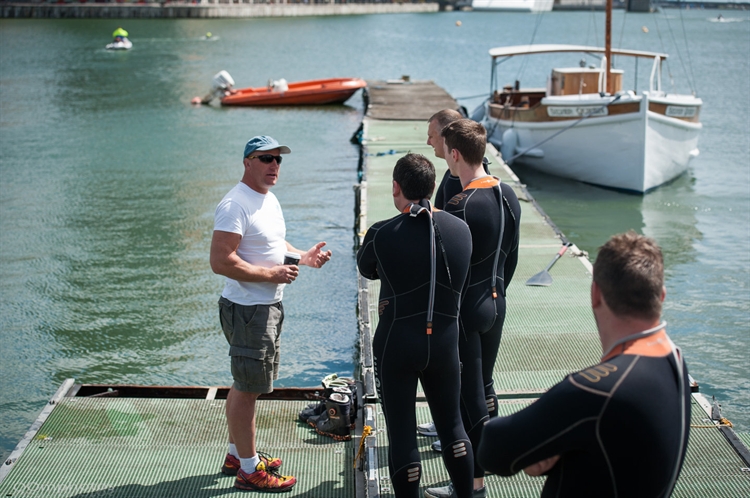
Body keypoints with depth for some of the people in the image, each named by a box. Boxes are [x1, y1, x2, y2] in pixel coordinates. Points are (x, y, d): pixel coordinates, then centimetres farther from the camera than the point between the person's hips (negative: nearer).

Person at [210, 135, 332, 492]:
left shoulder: (269, 200, 12)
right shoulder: (235, 205, -20)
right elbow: (221, 261, -26)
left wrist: (303, 257, 8)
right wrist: (271, 274, -23)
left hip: (269, 306, 10)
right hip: (247, 310, -10)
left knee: (246, 383, 19)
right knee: (247, 388, -2)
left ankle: (236, 454, 33)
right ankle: (249, 470, 7)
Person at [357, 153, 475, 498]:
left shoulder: (380, 234, -14)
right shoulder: (461, 229, -4)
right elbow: (456, 278, 7)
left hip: (397, 344, -3)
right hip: (445, 341, 4)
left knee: (401, 433, 6)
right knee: (452, 424, 19)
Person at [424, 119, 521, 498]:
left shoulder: (460, 207, -23)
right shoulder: (507, 196, 3)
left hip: (464, 310, -8)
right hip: (495, 304, 8)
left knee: (467, 395, 1)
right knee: (484, 386, 20)